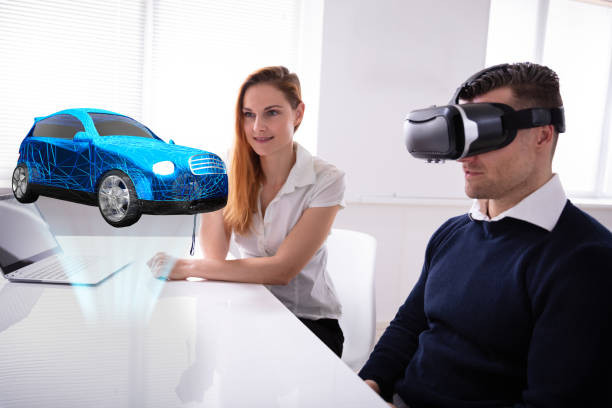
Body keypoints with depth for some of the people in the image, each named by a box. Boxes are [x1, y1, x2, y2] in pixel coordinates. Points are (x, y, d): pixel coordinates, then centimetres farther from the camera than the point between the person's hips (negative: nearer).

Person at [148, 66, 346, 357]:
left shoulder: (326, 180, -13)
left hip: (309, 320, -3)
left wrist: (186, 268, -23)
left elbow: (282, 270, -20)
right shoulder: (236, 173, -1)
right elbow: (215, 255, -10)